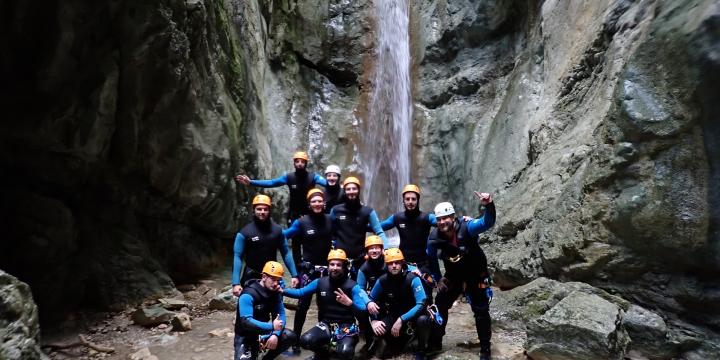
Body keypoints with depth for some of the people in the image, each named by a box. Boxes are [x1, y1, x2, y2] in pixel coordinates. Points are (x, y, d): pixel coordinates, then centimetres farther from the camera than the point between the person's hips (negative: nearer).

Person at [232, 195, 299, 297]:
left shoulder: (277, 230, -3)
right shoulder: (244, 233, -10)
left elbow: (286, 253, 4)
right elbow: (237, 257, -11)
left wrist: (294, 275, 0)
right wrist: (236, 283, -18)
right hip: (251, 278, -2)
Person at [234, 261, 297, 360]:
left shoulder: (275, 292, -3)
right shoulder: (248, 295, -24)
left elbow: (280, 314, -5)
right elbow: (246, 322, -33)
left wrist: (275, 334, -22)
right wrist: (272, 326, -37)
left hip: (263, 332, 6)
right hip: (246, 336, -6)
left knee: (291, 337, -14)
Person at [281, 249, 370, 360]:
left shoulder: (352, 286, -10)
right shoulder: (320, 282, -2)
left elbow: (363, 309, -16)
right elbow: (300, 293, 2)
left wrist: (350, 303, -35)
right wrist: (282, 290, -13)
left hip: (346, 326, -3)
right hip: (326, 324, 3)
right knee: (305, 341, -24)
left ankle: (339, 349, 10)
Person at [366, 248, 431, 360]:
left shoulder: (413, 279, -24)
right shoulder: (382, 280, -13)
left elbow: (421, 304, -30)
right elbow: (371, 299, -2)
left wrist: (401, 320, -37)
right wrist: (374, 320, -18)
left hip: (413, 314, -3)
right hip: (394, 315, 3)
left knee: (423, 320, -36)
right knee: (378, 330, -24)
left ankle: (421, 351, -5)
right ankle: (395, 344, 12)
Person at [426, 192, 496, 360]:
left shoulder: (466, 227, -28)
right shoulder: (434, 237, -17)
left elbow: (487, 222, -43)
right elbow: (431, 259, 1)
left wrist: (489, 206, -62)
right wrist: (438, 279, 3)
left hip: (475, 274, -3)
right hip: (453, 275, 4)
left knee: (481, 310, 2)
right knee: (439, 305, 5)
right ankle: (435, 343, 21)